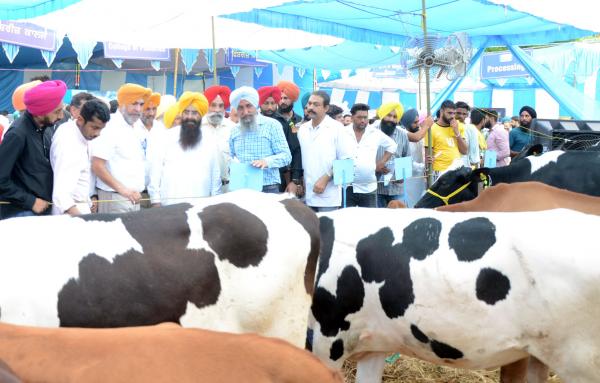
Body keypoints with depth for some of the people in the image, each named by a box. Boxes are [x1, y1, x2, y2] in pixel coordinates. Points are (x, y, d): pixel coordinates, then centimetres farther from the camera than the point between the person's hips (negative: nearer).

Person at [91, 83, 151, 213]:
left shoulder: (137, 128, 12)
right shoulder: (110, 128, -11)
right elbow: (97, 165, -17)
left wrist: (140, 189, 10)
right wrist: (122, 189, -21)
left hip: (134, 197, 7)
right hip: (114, 197, -7)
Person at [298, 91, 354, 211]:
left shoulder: (337, 128, -5)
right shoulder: (302, 129, 11)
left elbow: (346, 161, -8)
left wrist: (325, 178, -14)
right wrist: (301, 182, 7)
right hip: (307, 195, 5)